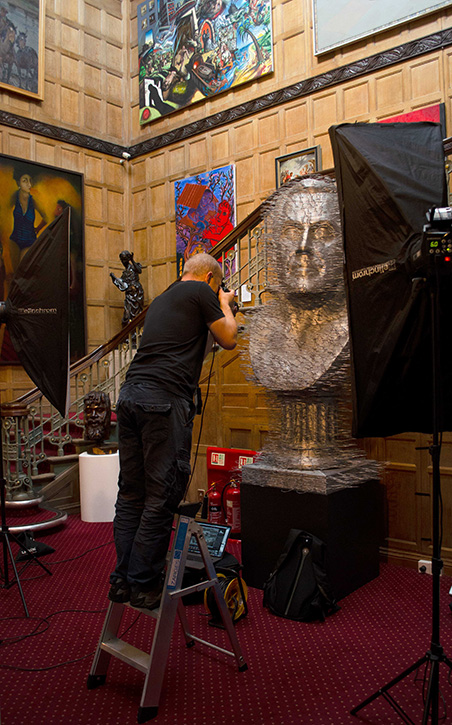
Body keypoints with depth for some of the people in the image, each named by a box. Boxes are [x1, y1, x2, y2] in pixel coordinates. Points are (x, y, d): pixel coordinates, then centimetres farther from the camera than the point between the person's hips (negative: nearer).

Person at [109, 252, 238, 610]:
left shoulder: (161, 299, 27)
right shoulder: (201, 292, 4)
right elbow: (229, 339, 7)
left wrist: (217, 306, 37)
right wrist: (226, 305, 23)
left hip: (130, 395, 8)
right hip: (165, 399, -8)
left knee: (131, 493, 12)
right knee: (162, 496, -1)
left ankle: (122, 580, 19)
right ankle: (143, 585, 6)